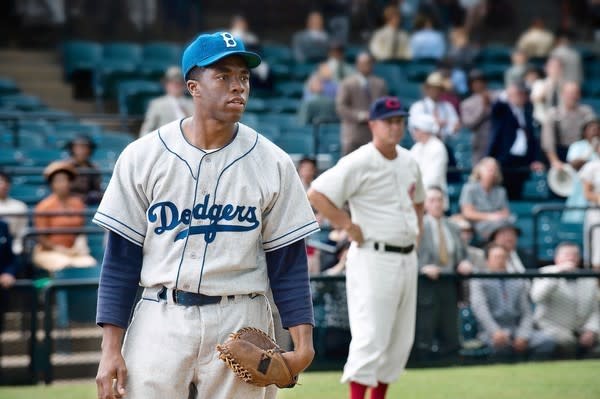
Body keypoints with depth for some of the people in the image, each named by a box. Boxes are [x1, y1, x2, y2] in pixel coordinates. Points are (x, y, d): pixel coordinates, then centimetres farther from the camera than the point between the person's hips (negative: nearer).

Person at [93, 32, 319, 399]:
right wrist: (111, 348, -5)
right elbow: (121, 258, 1)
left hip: (241, 326, 1)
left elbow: (288, 261, 4)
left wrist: (303, 341, -8)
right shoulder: (143, 157, 0)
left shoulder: (272, 163, 2)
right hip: (160, 323, -1)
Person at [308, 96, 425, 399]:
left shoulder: (408, 162, 12)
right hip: (373, 258, -8)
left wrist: (416, 229, 15)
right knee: (371, 336, -12)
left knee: (401, 338, 11)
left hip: (407, 258, 8)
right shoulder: (359, 163, -12)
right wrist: (350, 227, -17)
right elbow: (316, 194, -19)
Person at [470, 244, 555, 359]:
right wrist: (495, 331, -27)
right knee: (501, 344, -41)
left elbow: (527, 313, 12)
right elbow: (480, 308, -9)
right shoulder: (479, 281, 9)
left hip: (517, 329, 4)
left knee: (547, 341, -25)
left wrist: (523, 336, -9)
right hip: (492, 332, -4)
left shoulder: (518, 282, 21)